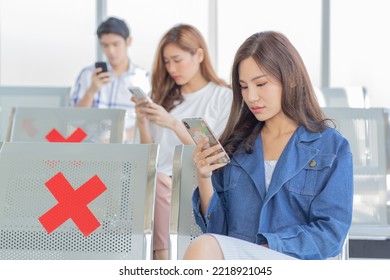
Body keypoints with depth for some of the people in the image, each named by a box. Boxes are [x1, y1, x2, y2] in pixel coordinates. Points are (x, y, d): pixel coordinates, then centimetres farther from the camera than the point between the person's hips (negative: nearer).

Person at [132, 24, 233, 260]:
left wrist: (174, 124, -12)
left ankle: (162, 257, -26)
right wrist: (142, 122, 2)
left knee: (154, 185, -36)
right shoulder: (165, 96, 19)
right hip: (159, 179, 4)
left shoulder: (224, 97, 5)